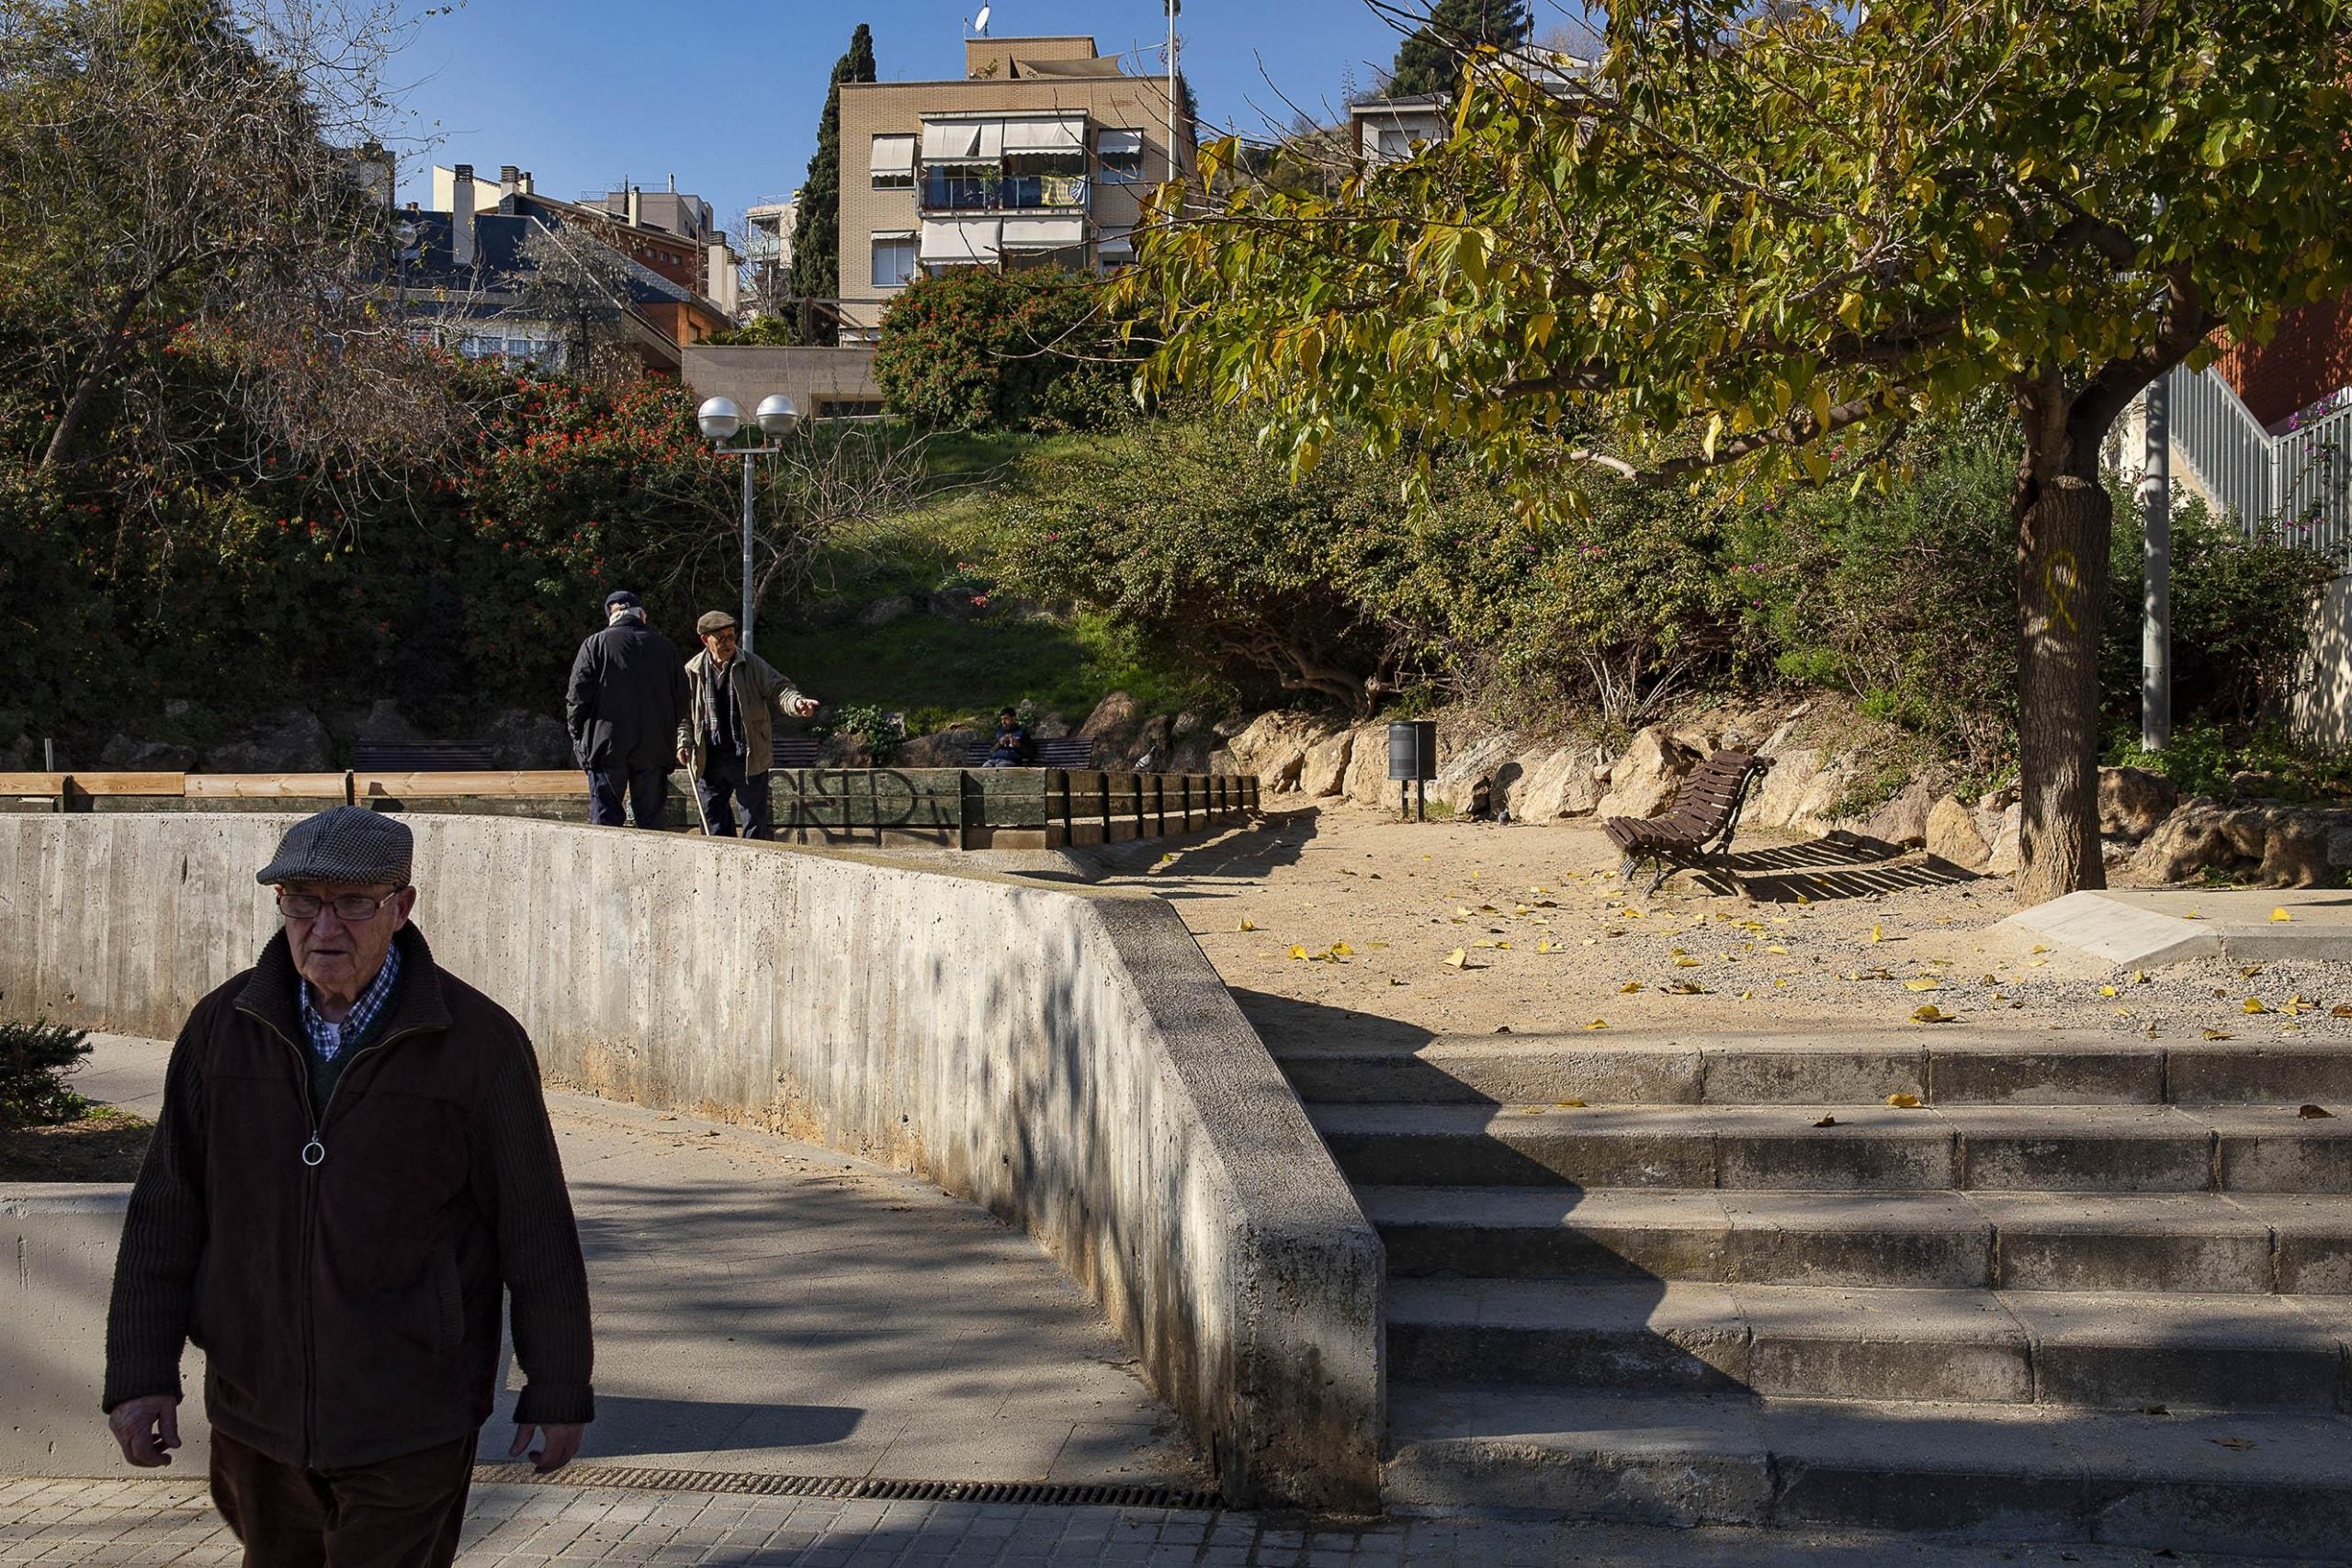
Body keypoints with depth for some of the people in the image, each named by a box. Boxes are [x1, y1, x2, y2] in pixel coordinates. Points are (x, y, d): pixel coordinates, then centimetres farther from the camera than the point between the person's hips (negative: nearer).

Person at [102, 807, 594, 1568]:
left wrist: (559, 1389, -3)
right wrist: (141, 1372, 0)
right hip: (257, 1410, 4)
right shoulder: (224, 1027, -1)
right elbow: (166, 1211, 3)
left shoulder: (479, 1041, -11)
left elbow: (536, 1229, -6)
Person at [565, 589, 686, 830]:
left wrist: (577, 736, 8)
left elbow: (578, 695, -3)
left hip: (606, 746, -2)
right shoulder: (665, 647, 7)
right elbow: (681, 699, 9)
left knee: (605, 817, 2)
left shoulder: (595, 644, -1)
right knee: (650, 817, 6)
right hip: (654, 747, 2)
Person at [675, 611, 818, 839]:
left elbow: (778, 690, -6)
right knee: (713, 821, 10)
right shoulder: (692, 672, 5)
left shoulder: (753, 665, -1)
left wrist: (797, 703, -27)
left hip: (749, 758, -2)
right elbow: (683, 714, 12)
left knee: (754, 821, 2)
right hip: (709, 759, 2)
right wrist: (684, 743, -1)